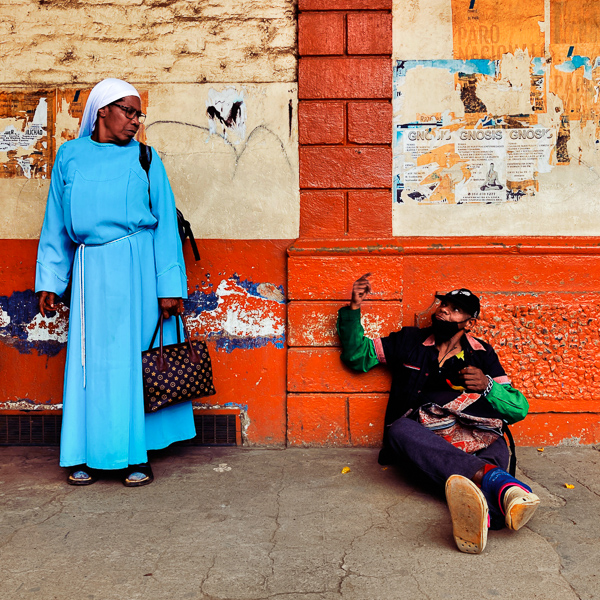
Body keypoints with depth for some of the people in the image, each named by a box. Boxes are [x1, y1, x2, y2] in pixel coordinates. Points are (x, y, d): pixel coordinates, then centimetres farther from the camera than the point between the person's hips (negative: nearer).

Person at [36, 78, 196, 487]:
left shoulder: (144, 158, 4)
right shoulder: (69, 156, 10)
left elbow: (165, 224, 0)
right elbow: (56, 223, 13)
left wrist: (169, 285, -6)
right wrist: (50, 279, 8)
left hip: (136, 267, -2)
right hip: (90, 269, 2)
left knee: (137, 357, 1)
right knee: (92, 359, 4)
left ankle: (138, 456, 11)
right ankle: (90, 455, 15)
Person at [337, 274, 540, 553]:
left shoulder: (481, 354, 16)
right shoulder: (409, 341, 19)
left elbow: (519, 408, 10)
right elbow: (357, 356, 19)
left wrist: (487, 385, -10)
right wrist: (354, 308, 9)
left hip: (474, 442, 1)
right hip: (422, 440, 0)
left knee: (497, 447, -34)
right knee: (400, 430, -36)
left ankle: (478, 509, -66)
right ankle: (495, 479, -55)